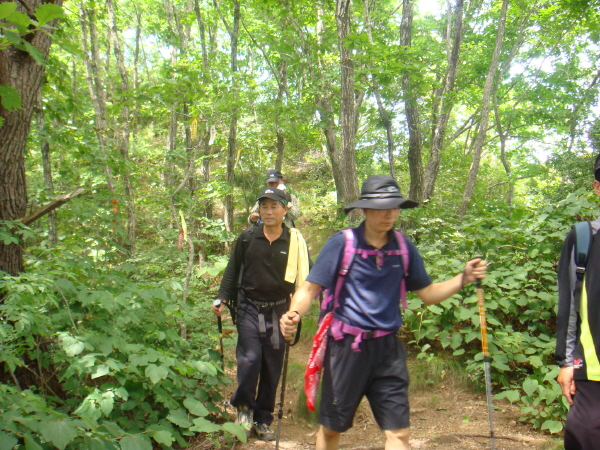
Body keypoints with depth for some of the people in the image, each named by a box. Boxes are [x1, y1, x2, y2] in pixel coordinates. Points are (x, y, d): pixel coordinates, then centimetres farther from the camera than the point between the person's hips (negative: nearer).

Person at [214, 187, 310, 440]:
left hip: (278, 311, 1)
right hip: (250, 308, 0)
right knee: (250, 358, -12)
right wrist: (222, 298, 2)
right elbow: (232, 270, 10)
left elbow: (306, 275, 6)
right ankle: (244, 407, 16)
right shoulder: (247, 238, 1)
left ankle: (263, 420, 23)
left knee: (272, 367, 6)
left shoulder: (295, 241, 0)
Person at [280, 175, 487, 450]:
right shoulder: (342, 243, -9)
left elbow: (428, 294, 8)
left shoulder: (404, 248, 2)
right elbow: (310, 288, -9)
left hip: (388, 349, 3)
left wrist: (464, 278, -7)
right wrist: (294, 314, -29)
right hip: (346, 346, -2)